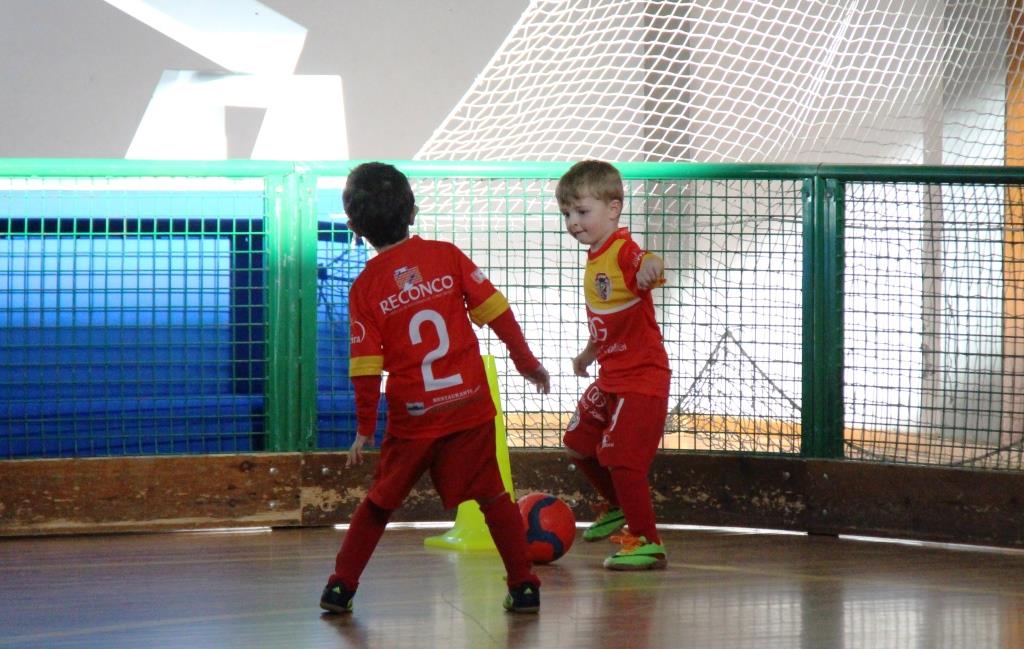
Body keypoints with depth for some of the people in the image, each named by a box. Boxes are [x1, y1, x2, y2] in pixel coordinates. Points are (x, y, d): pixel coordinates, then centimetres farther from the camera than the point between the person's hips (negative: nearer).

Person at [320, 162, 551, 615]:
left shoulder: (365, 288, -3)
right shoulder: (446, 256, -2)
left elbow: (366, 368, -3)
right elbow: (496, 311, -1)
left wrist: (364, 430, 5)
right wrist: (527, 362, 11)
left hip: (411, 417, 0)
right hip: (470, 406, 0)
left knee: (380, 501, 15)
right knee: (493, 496, 9)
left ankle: (340, 587, 17)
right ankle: (524, 587, 5)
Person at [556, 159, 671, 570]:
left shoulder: (623, 250, -19)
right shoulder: (595, 259, 11)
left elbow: (648, 266, -43)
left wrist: (651, 267, -67)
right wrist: (590, 352, 37)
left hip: (641, 377, -10)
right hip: (610, 377, 10)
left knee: (620, 456, -11)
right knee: (577, 443, 21)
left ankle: (646, 542, 0)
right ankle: (617, 506, 42)